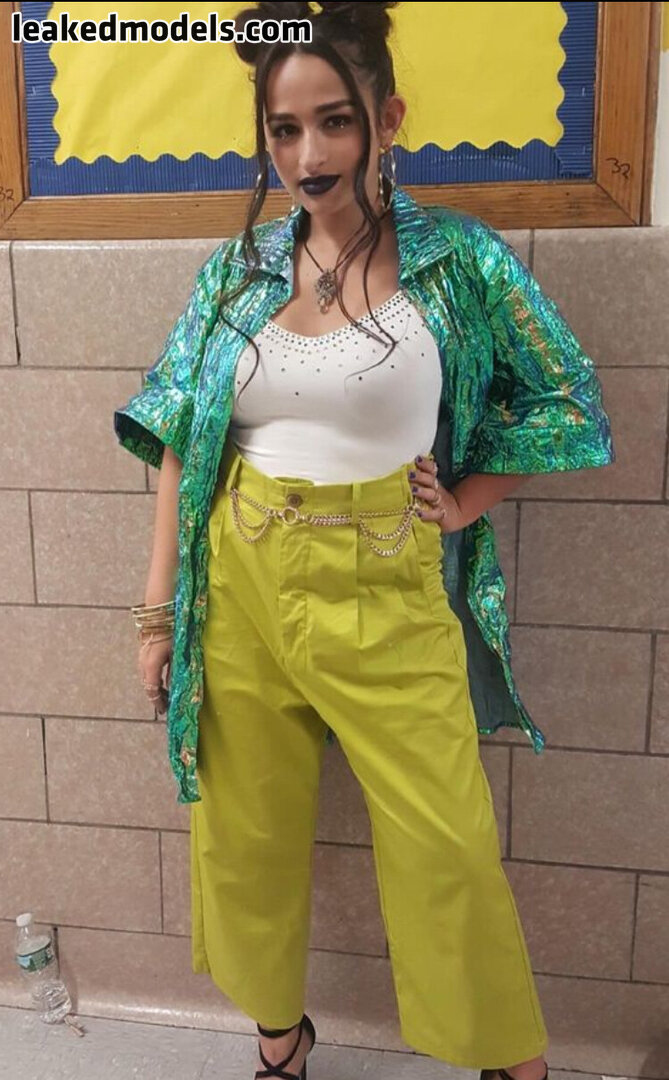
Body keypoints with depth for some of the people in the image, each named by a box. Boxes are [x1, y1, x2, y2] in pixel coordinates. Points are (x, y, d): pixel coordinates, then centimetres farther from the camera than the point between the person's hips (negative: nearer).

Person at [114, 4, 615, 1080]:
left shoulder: (458, 257, -3)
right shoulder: (239, 267, 4)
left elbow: (567, 403, 6)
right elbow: (180, 442, 6)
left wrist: (463, 503, -4)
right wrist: (159, 609, 3)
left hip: (388, 596, -3)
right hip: (241, 589, 3)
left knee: (448, 851, 5)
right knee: (247, 838, 15)